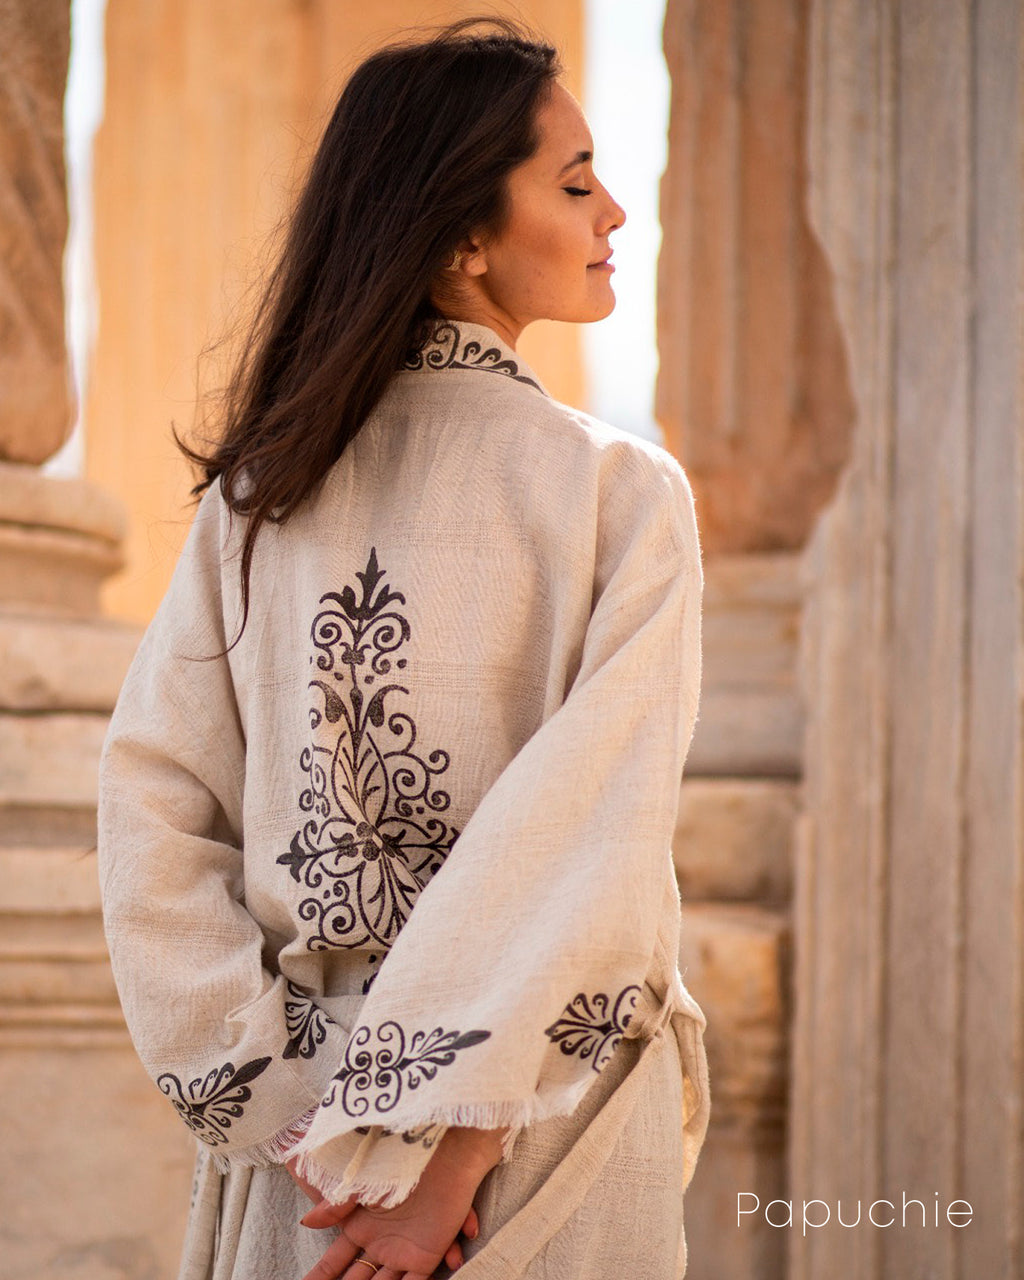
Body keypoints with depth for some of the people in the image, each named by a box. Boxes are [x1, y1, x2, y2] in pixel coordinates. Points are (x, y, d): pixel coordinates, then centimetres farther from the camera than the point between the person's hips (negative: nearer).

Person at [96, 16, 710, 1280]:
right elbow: (596, 833, -19)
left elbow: (151, 806, -5)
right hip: (552, 1108, -3)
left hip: (307, 1122, 4)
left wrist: (279, 1103, -6)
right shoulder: (622, 490, -10)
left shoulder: (258, 491, 1)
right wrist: (455, 1143, -19)